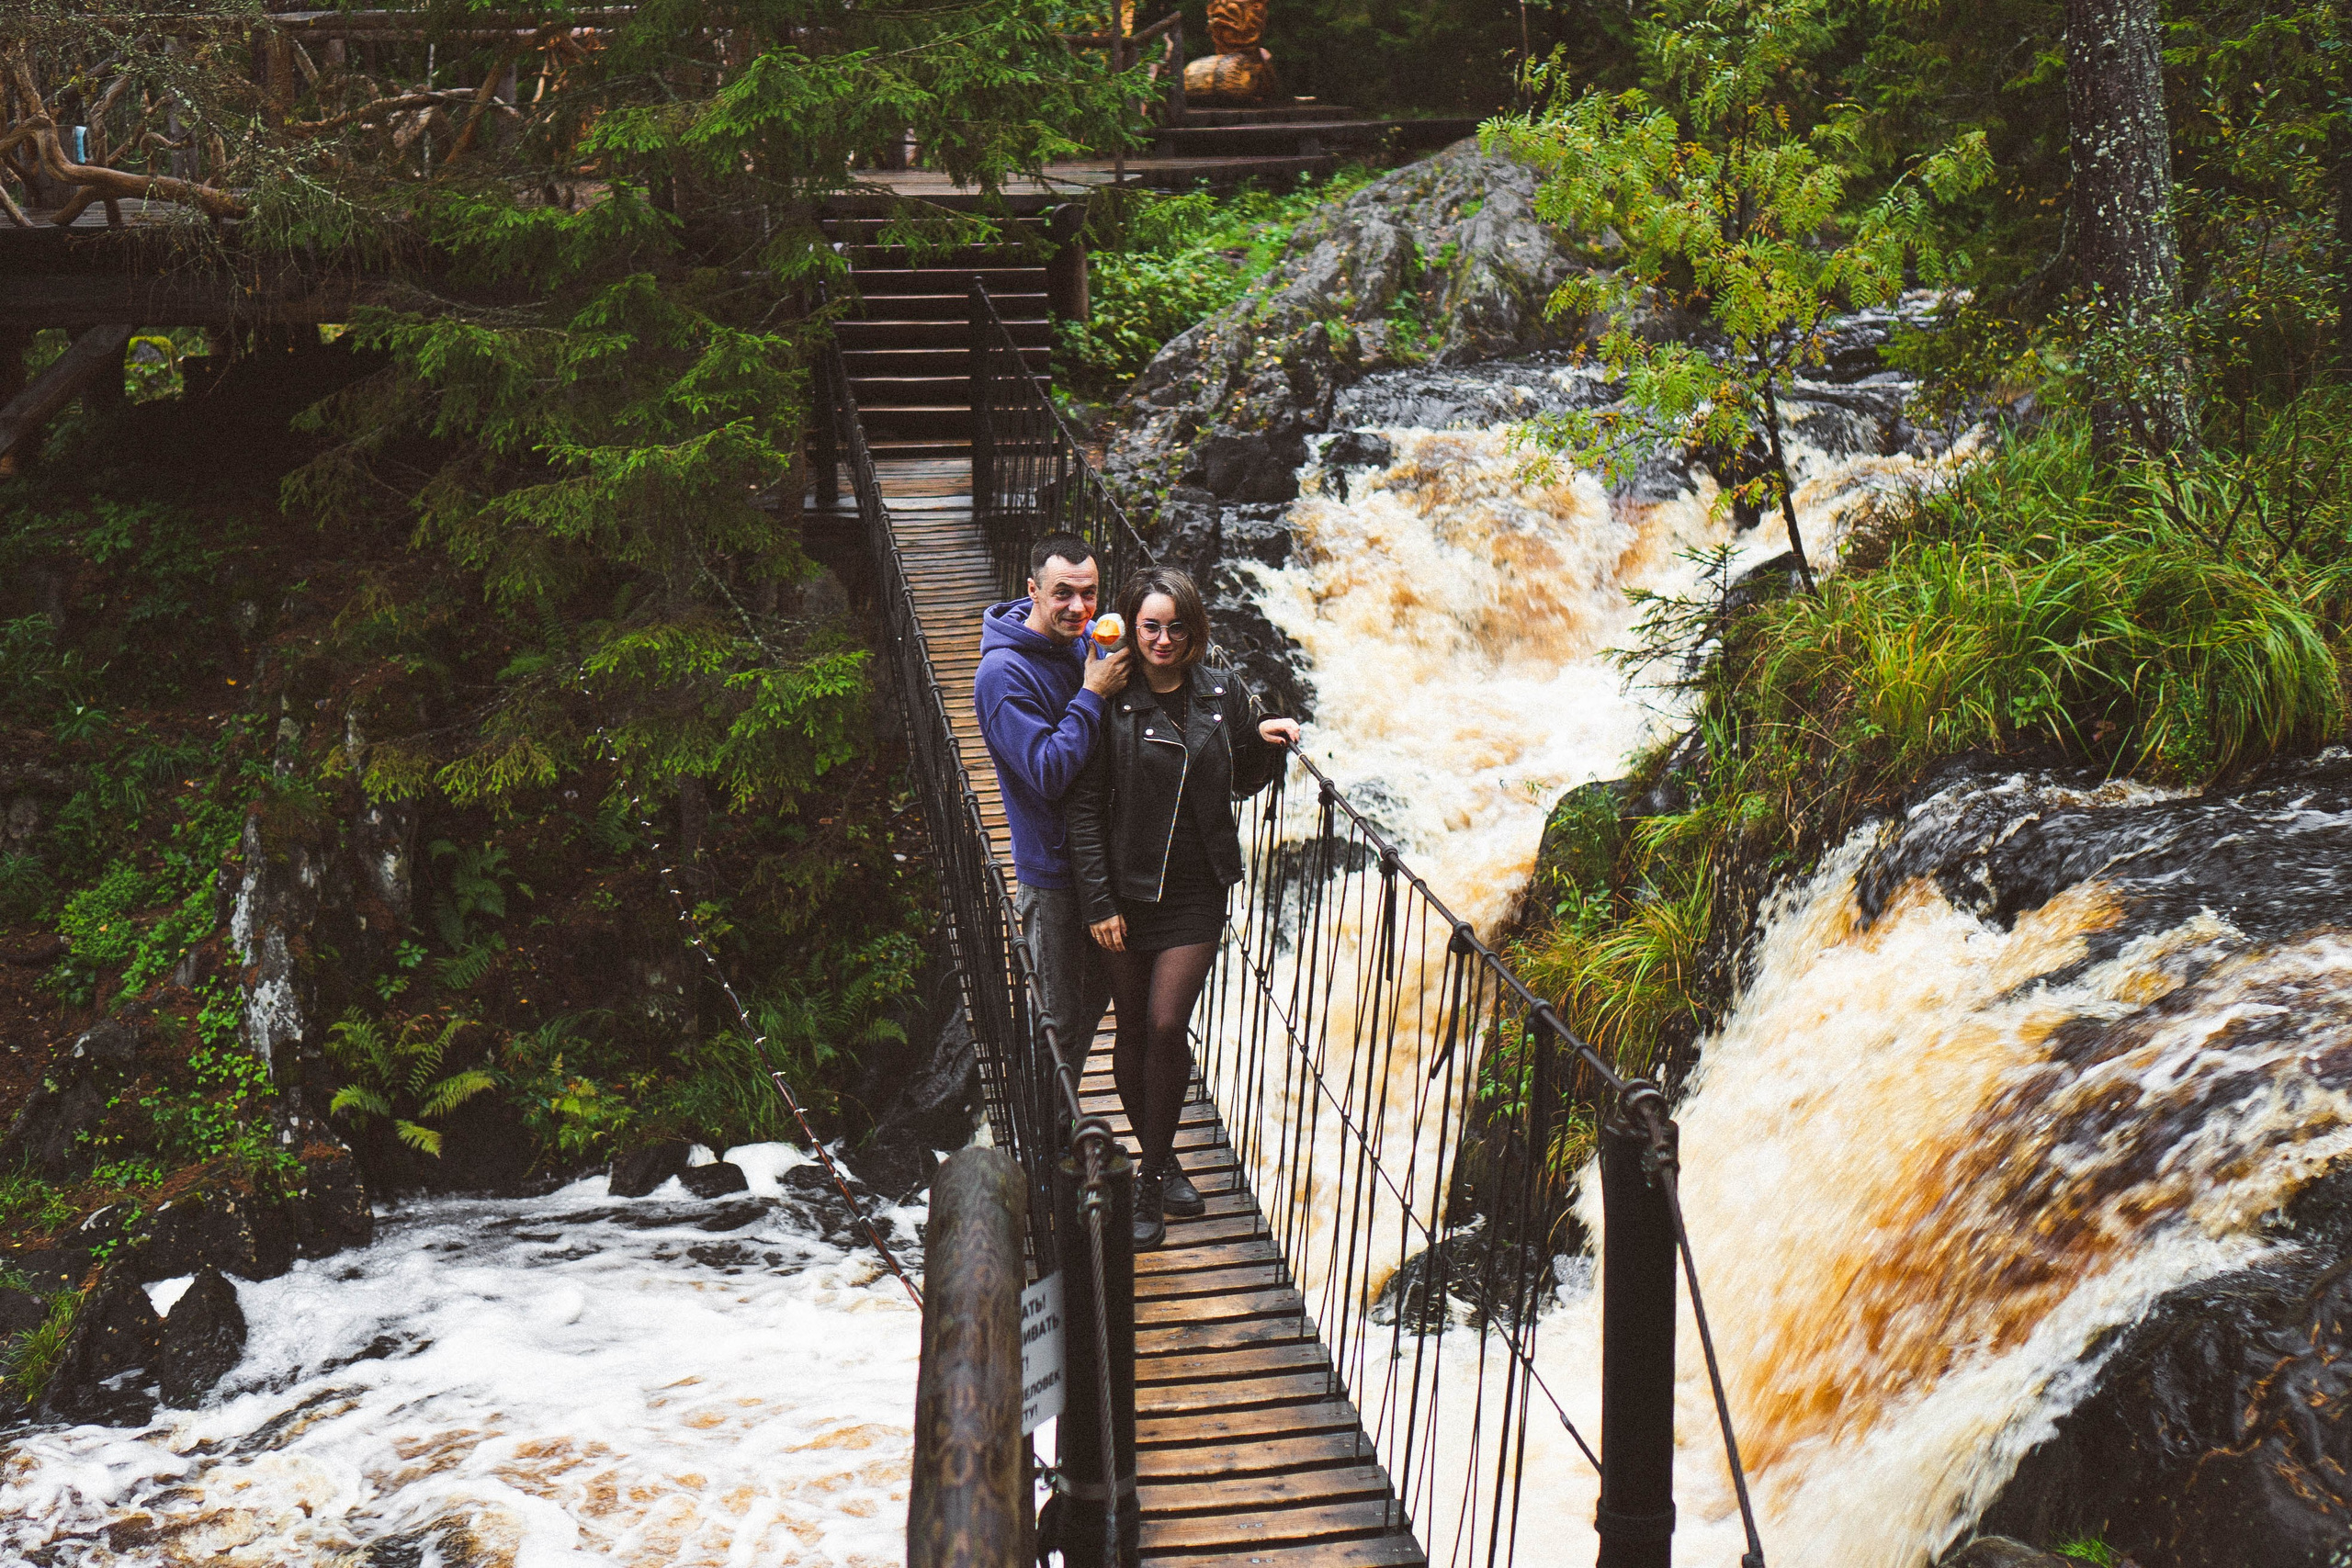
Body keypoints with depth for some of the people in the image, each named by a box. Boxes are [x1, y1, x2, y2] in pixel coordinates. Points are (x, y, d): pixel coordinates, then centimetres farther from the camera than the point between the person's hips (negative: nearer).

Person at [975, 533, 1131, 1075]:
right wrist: (1093, 695, -26)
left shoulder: (1087, 640, 1)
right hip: (1051, 872, -8)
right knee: (1060, 1018, 6)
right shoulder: (1003, 674, -22)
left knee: (1096, 994, 22)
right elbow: (1049, 773, -26)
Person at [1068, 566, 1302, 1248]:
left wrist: (1266, 744, -7)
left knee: (1167, 1026, -7)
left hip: (1195, 891, 1)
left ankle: (1152, 1176, 8)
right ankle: (1159, 1162, 27)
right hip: (1125, 890, -1)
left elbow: (1242, 783, 15)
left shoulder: (1223, 694, 1)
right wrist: (1099, 901, -9)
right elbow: (1084, 808, -5)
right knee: (1133, 1031, 8)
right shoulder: (1111, 700, -7)